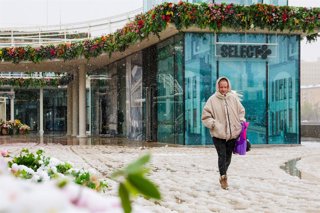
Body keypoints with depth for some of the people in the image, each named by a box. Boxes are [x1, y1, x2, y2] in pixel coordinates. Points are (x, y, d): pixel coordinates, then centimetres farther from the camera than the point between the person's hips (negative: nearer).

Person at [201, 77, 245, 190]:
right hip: (218, 134, -3)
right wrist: (213, 124, -15)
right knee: (222, 156, -8)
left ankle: (223, 175, 33)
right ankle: (223, 177, 3)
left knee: (228, 156, 14)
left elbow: (241, 111, 15)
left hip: (233, 134, 3)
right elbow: (205, 116, -3)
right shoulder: (212, 100, -7)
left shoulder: (233, 98, 3)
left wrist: (241, 122, 2)